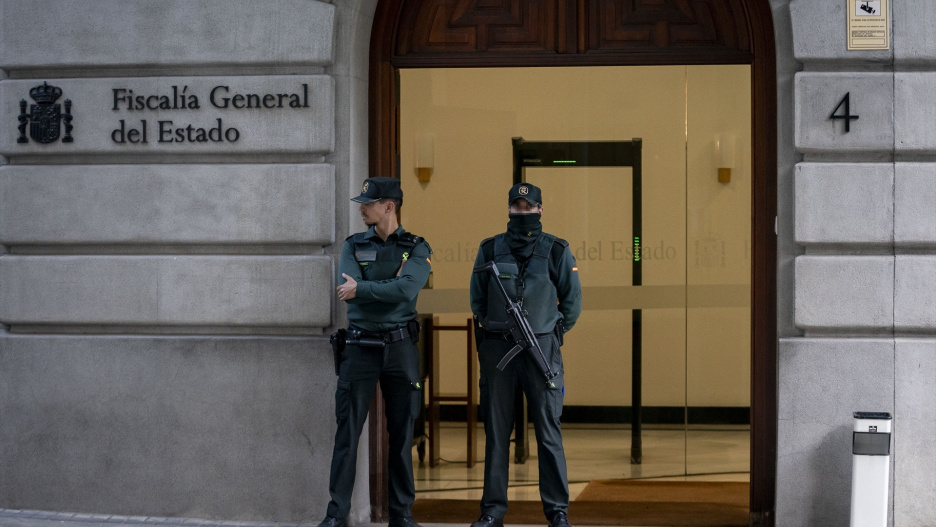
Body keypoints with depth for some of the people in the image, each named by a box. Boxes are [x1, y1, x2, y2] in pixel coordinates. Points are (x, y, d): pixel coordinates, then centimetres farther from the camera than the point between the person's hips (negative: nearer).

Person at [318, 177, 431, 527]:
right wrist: (389, 287, -13)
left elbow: (407, 289, -17)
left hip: (400, 346, -1)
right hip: (359, 346, 1)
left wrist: (362, 289, -13)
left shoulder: (417, 249, 1)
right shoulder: (353, 246, 7)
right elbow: (348, 290, -9)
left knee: (402, 433, 5)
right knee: (347, 432, -2)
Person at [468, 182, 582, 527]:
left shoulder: (556, 251, 3)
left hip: (541, 347, -2)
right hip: (496, 349, 2)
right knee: (496, 431, 4)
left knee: (548, 432, -2)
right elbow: (477, 298, 18)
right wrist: (495, 329, 10)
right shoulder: (490, 250, 7)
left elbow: (572, 300, 12)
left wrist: (554, 334, 11)